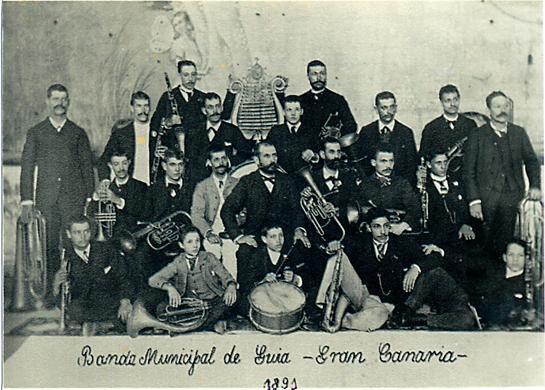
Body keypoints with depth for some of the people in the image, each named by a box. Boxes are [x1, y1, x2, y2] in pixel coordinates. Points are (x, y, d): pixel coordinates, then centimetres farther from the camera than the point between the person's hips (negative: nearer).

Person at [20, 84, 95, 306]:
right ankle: (51, 294, 8)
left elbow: (87, 167, 11)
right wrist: (26, 200, 0)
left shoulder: (78, 133, 12)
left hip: (74, 198, 0)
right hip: (46, 200, 0)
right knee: (50, 247, 0)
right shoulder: (35, 133, 11)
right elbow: (27, 168, 8)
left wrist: (90, 199, 4)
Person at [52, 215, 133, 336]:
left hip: (112, 303, 0)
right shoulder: (64, 259, 2)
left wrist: (125, 302, -13)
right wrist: (56, 285, -21)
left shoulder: (105, 250, 5)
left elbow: (123, 279, 4)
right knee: (72, 310, -27)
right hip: (84, 306, 0)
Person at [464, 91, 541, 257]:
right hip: (486, 198, -2)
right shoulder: (477, 136, 2)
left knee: (507, 245, -1)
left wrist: (534, 186, -3)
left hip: (513, 196, 2)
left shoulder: (519, 133, 12)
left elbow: (531, 161, 15)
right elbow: (469, 171, -1)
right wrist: (474, 200, -9)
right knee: (487, 243, -1)